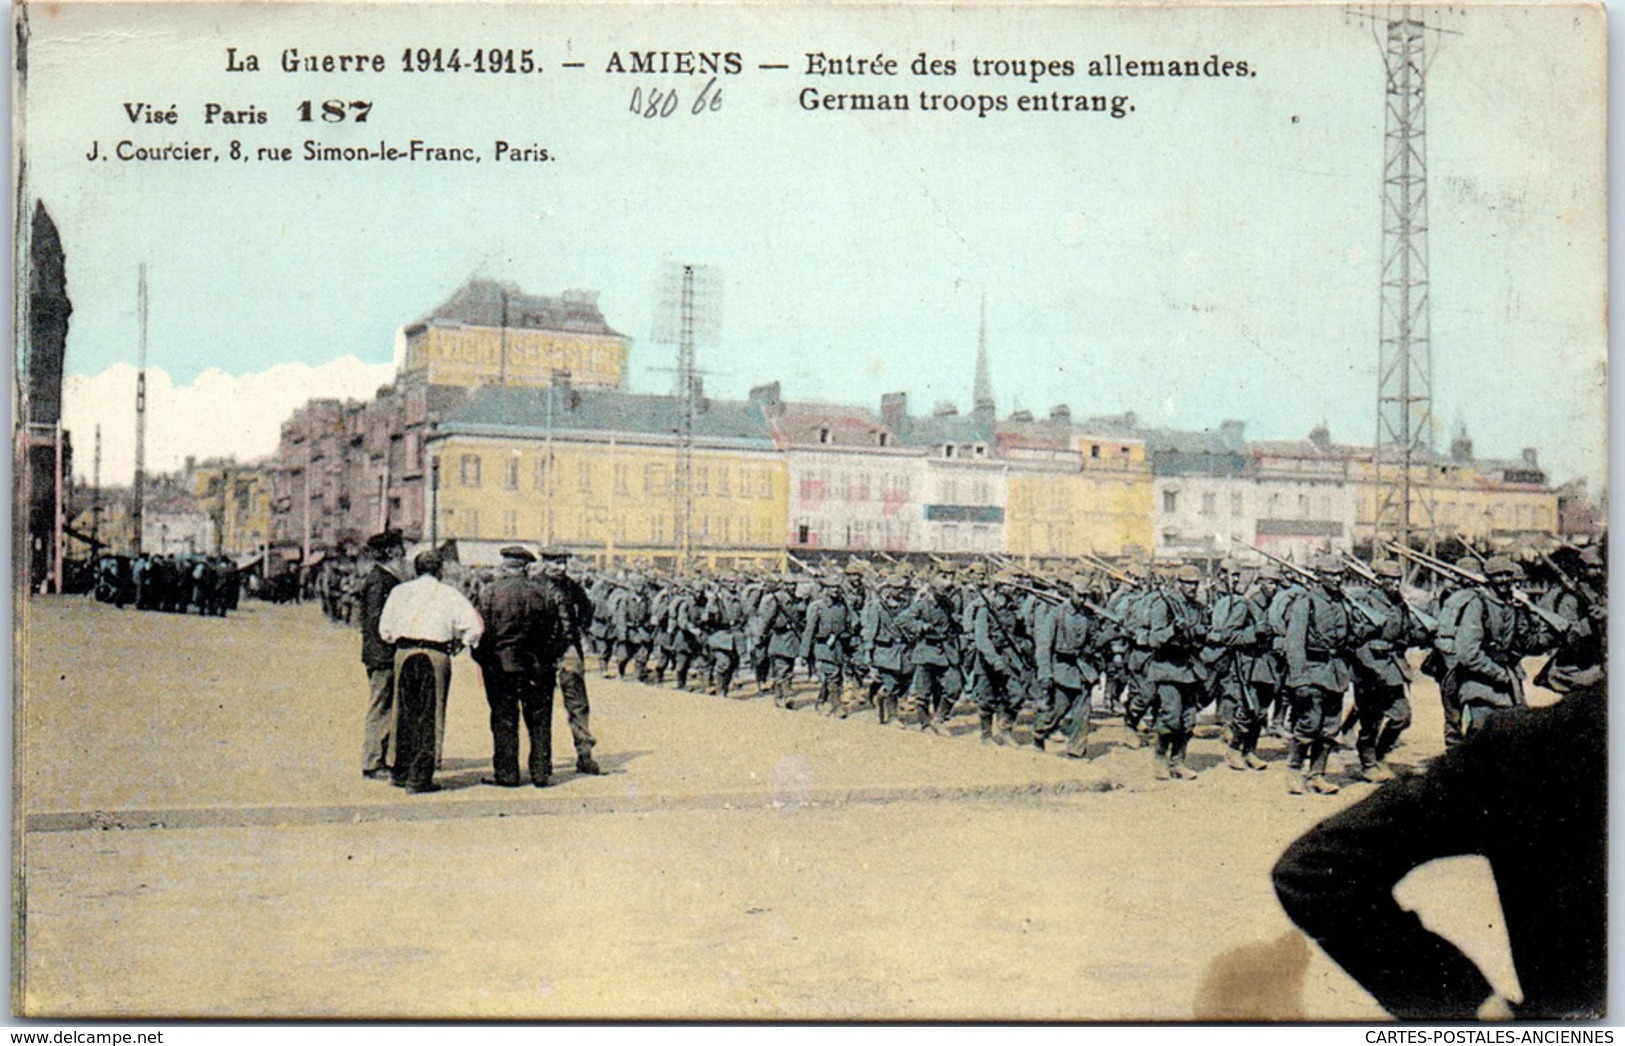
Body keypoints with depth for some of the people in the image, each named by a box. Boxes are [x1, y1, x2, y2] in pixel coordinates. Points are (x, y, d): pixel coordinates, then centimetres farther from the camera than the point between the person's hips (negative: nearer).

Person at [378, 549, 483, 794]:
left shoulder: (400, 591, 12)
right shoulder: (449, 594, 4)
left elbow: (385, 629, 10)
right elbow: (475, 625, -3)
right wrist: (460, 643, 12)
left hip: (404, 653, 3)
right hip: (436, 654, -3)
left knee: (405, 712, 15)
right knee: (430, 716, 2)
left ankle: (400, 772, 21)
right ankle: (420, 778, 1)